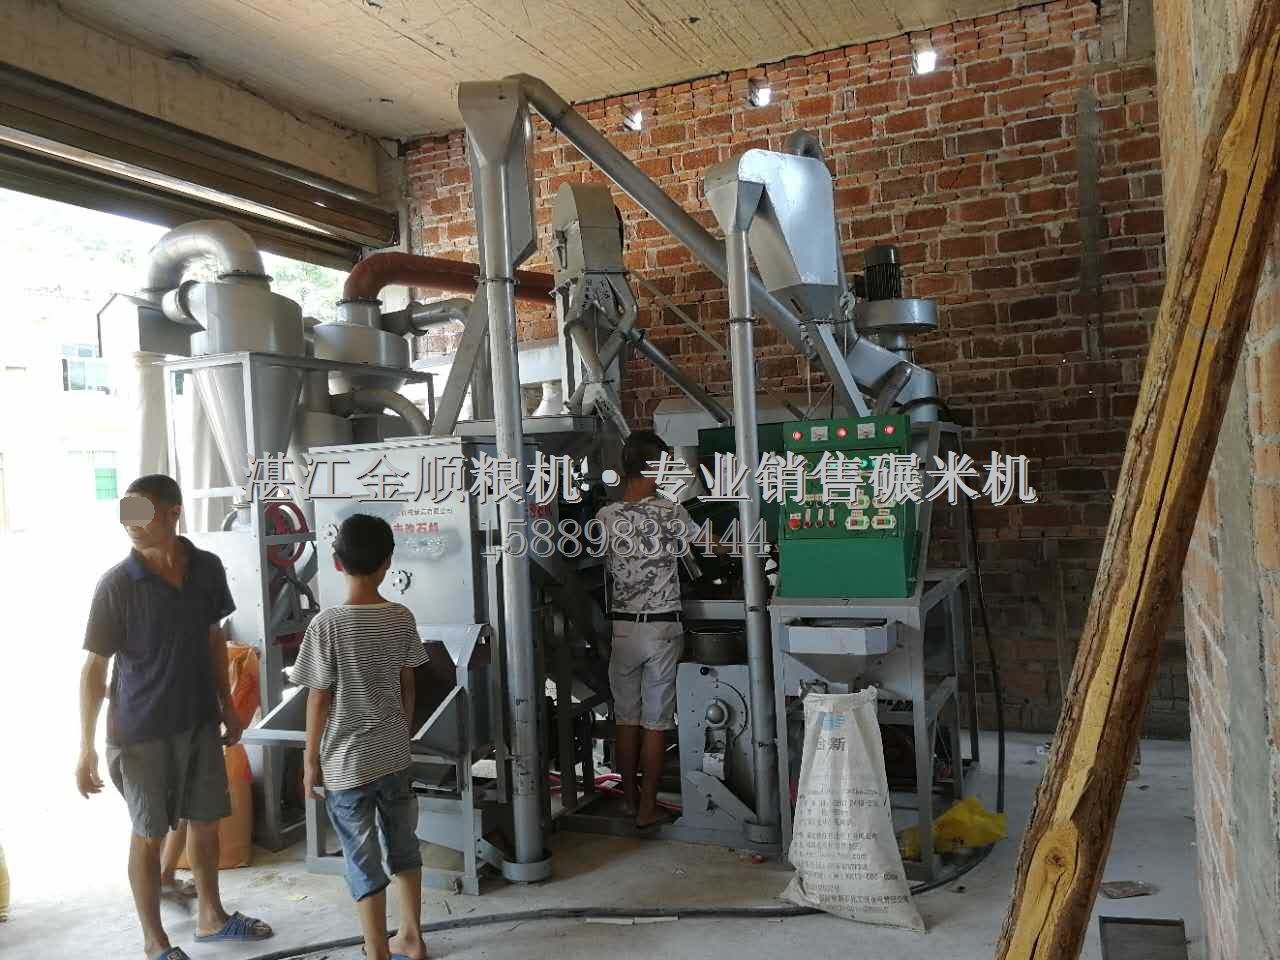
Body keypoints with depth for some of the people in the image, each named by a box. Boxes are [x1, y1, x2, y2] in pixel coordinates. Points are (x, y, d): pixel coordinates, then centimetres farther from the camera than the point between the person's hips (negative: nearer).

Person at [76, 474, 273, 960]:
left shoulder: (207, 568, -5)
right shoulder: (116, 585, -17)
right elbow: (94, 667, -12)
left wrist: (227, 707, 12)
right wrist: (87, 747, -12)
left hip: (199, 721, 4)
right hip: (141, 731, -4)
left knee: (206, 822, 17)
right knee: (149, 834, 10)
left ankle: (211, 916, 37)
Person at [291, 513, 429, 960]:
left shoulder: (327, 624, -16)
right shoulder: (402, 618, -4)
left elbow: (319, 698, -12)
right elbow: (407, 687, 5)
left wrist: (310, 759, -1)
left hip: (347, 761, -4)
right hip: (394, 754, 5)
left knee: (362, 861, 6)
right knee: (403, 844, 19)